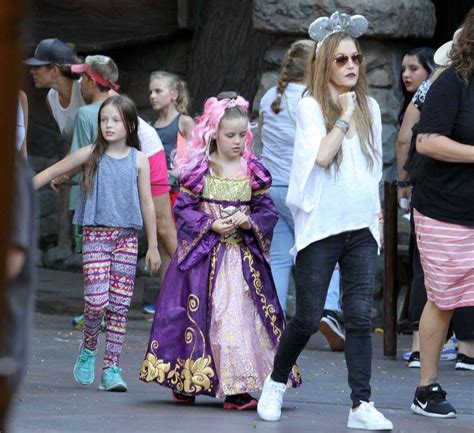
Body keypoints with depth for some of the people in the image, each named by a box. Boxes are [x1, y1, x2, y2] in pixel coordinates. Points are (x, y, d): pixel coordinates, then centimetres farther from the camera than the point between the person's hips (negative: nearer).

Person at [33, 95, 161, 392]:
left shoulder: (138, 159, 6)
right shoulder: (91, 155, 2)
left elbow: (147, 204, 9)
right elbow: (52, 172, 9)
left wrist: (153, 247, 10)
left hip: (127, 236, 1)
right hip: (96, 234, -1)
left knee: (120, 305, 0)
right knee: (97, 300, -14)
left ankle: (112, 368, 5)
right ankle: (89, 348, 15)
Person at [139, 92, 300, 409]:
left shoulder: (253, 171, 5)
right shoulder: (198, 169, -2)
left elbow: (268, 210, 7)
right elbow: (183, 209, -3)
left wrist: (250, 221, -12)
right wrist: (211, 225, -14)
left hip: (244, 256, 2)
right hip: (203, 253, -2)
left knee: (242, 313, -2)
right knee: (199, 313, 1)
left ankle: (236, 388, -1)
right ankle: (186, 384, 13)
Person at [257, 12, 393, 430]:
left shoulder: (370, 107, 11)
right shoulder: (311, 106, -4)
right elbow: (321, 155, -18)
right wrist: (344, 117, -10)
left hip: (361, 228, 4)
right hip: (321, 227, -4)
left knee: (361, 316, -4)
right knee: (308, 318, 0)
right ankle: (276, 383, 24)